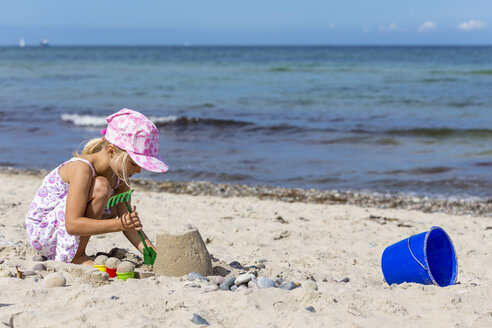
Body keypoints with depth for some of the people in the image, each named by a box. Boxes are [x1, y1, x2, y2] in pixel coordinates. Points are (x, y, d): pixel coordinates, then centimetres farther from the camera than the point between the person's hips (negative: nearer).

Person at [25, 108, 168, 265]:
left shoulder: (119, 175, -2)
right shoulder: (82, 168, -27)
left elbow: (127, 222, -3)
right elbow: (72, 225, -33)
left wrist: (153, 253, -16)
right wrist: (119, 224, -38)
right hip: (40, 232, -8)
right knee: (101, 186, -24)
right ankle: (75, 255, -14)